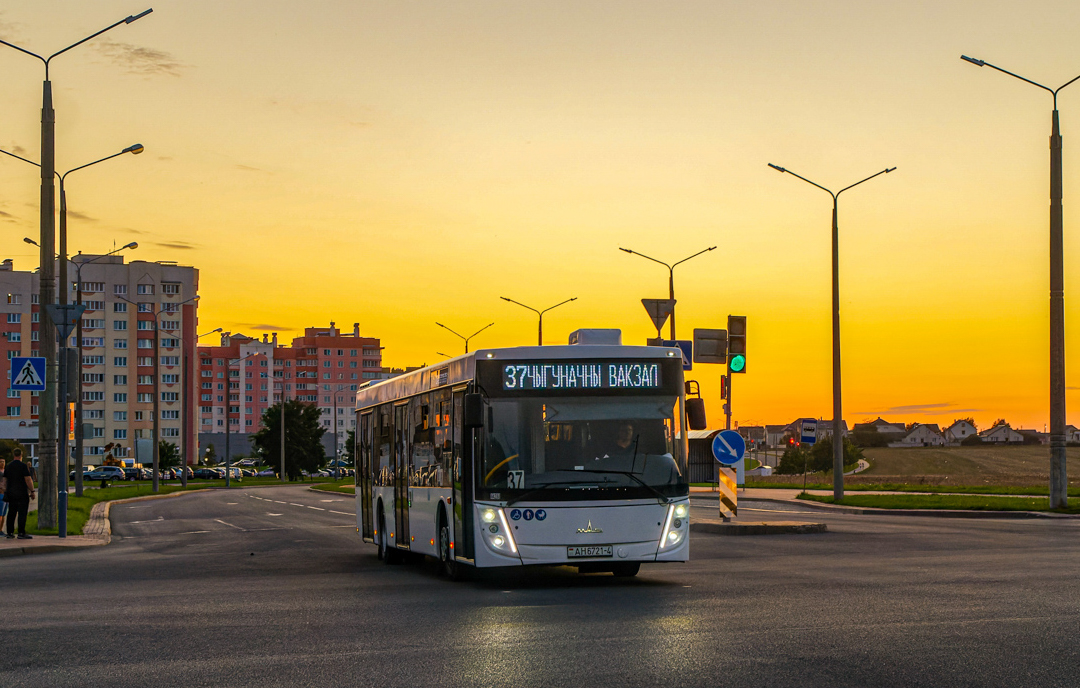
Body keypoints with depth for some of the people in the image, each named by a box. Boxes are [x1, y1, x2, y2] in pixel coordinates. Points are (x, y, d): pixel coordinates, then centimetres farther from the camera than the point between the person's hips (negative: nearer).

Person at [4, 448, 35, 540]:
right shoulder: (23, 466, -9)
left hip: (11, 493, 6)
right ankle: (21, 533, -8)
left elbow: (5, 480, 12)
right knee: (22, 513, -5)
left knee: (11, 513, 8)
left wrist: (6, 492, 18)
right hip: (22, 493, -6)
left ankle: (10, 533, 8)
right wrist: (32, 491, -7)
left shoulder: (8, 466, 9)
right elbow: (28, 480, -13)